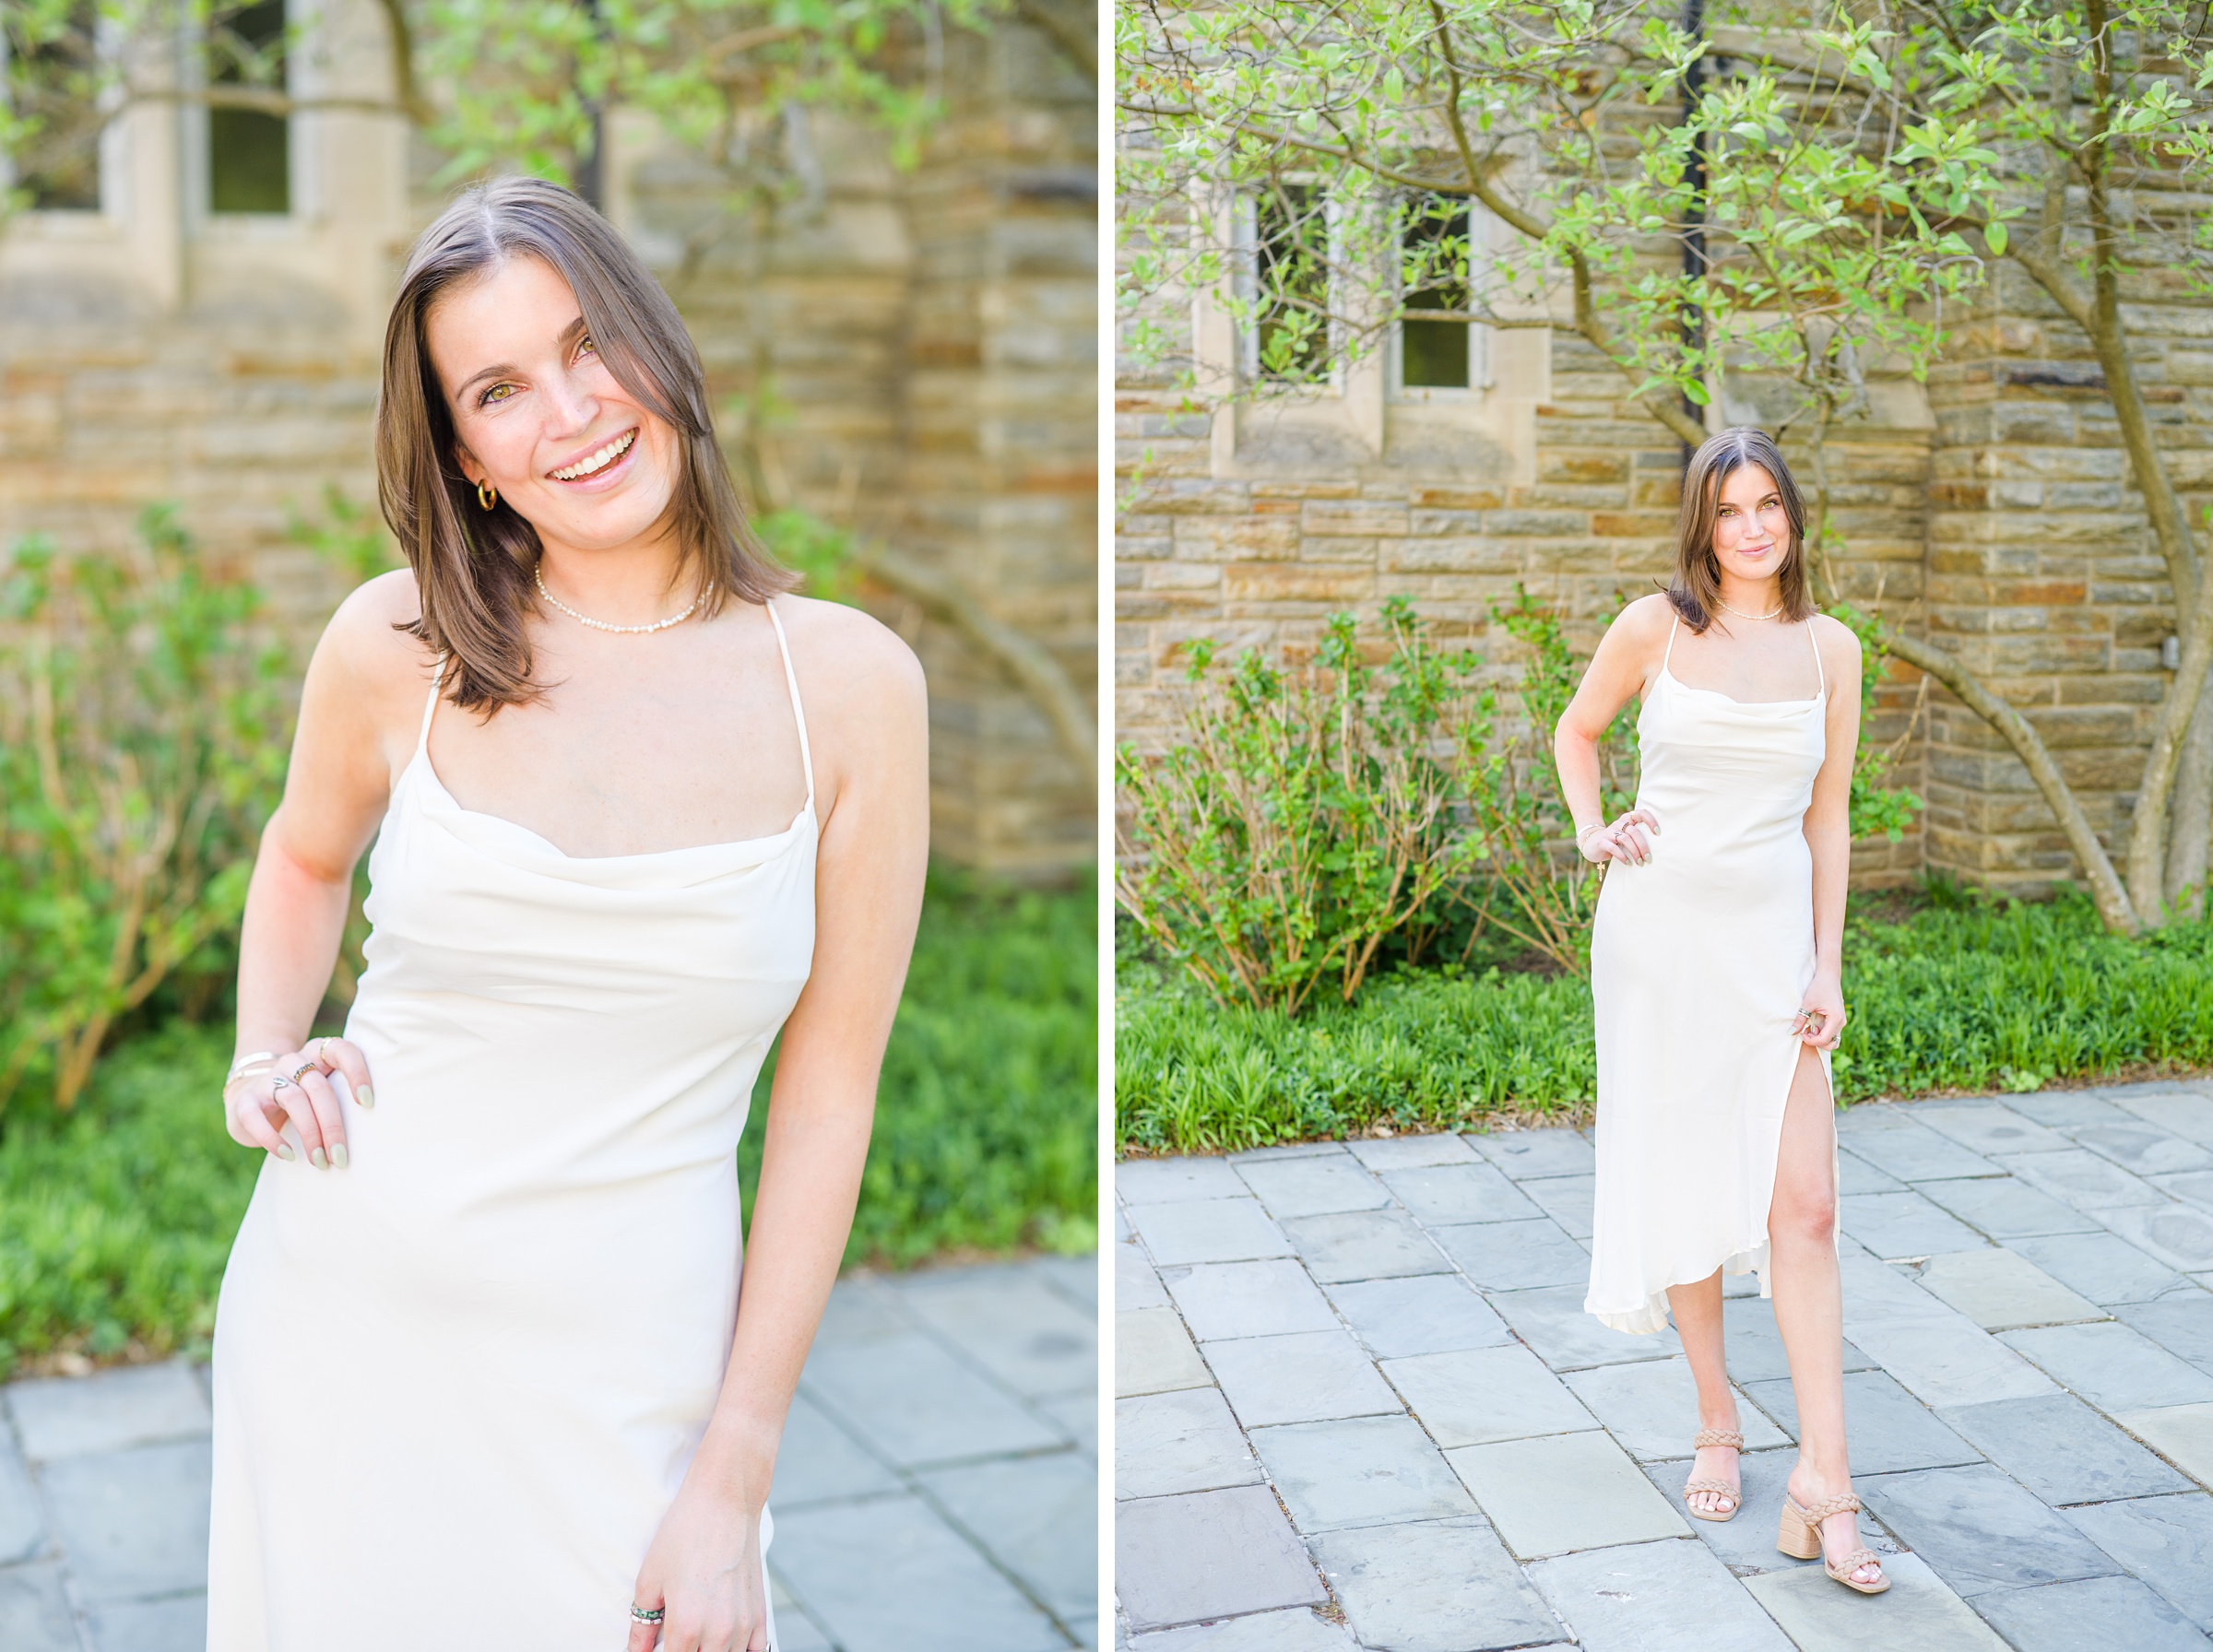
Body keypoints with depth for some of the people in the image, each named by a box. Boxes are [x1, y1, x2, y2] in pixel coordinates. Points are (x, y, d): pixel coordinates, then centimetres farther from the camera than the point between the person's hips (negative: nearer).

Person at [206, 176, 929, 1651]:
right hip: (348, 1308, 1)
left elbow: (828, 1096, -5)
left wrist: (733, 1485, -7)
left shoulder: (850, 684, -8)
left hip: (624, 1363, -1)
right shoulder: (396, 649, -4)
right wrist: (264, 1058, 1)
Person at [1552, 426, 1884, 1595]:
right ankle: (1717, 1421, 24)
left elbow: (1828, 815, 7)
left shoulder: (1830, 648, 4)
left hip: (1774, 936, 1)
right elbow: (1575, 729, 15)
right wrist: (1592, 835, -1)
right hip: (1660, 928, -1)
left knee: (1803, 1203, -6)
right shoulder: (1656, 627, -3)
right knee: (1684, 1185, 6)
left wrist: (1828, 967, 2)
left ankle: (1822, 1482, -4)